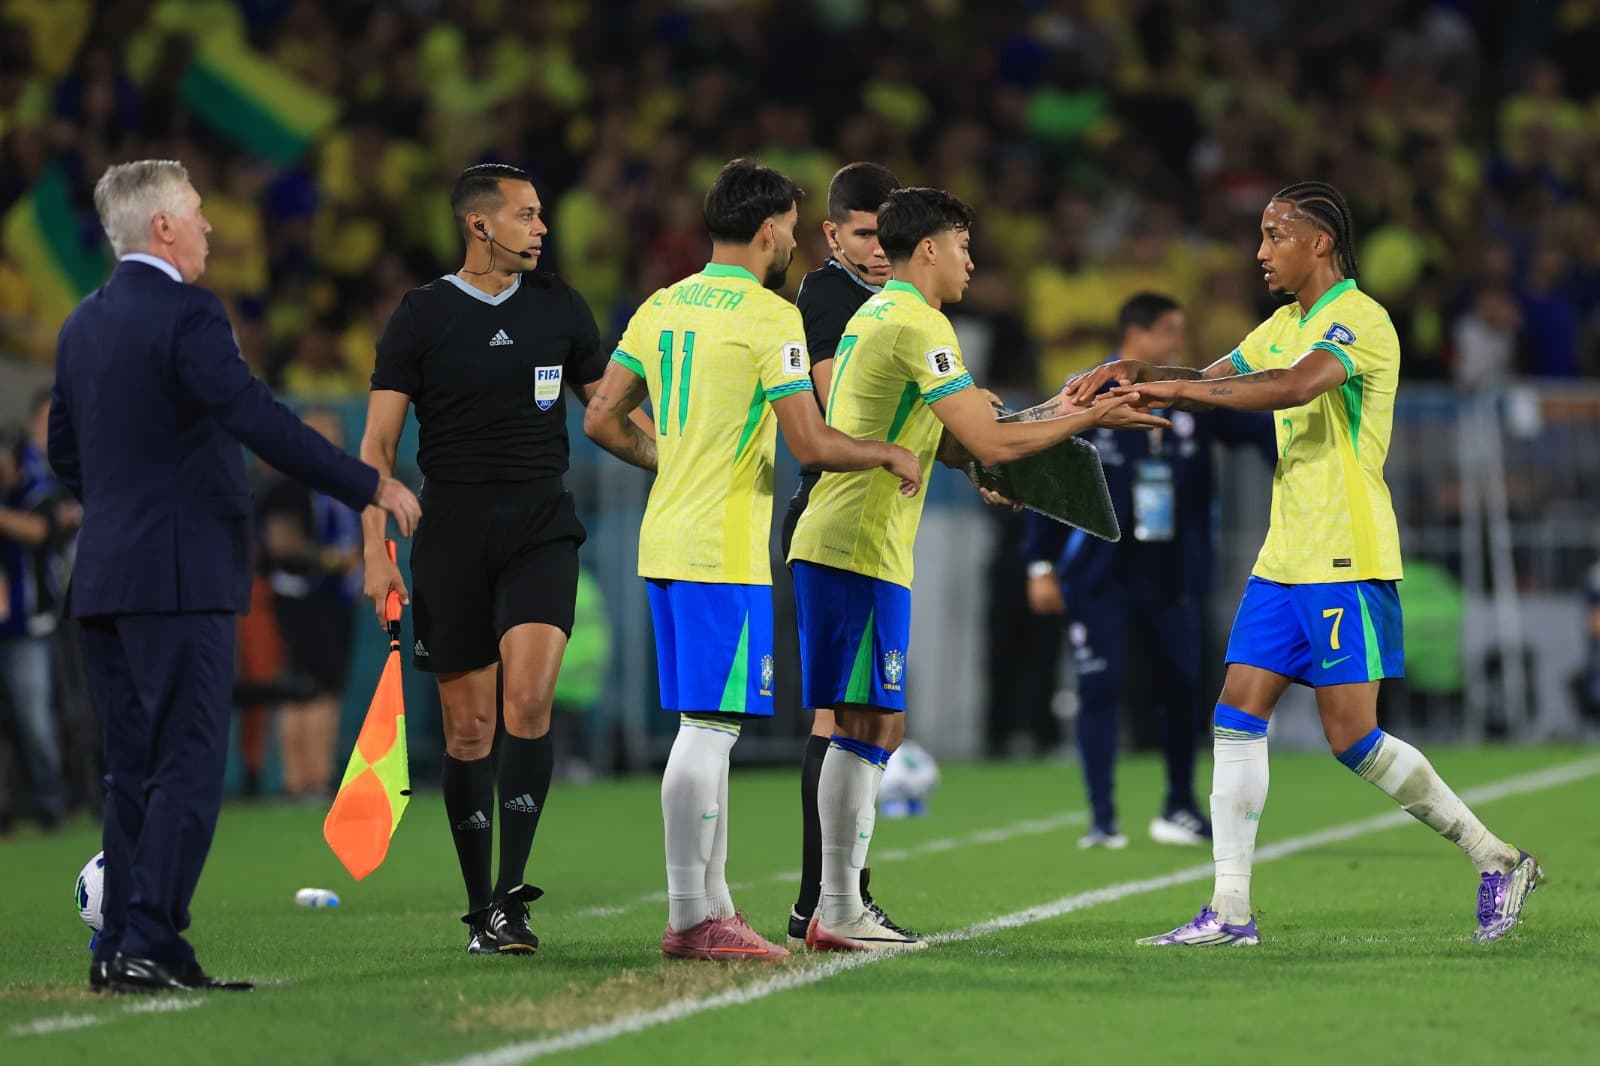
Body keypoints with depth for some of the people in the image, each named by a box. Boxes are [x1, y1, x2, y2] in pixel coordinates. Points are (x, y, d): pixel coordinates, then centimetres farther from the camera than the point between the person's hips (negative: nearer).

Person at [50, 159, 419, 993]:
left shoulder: (84, 323, 14)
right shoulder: (187, 315, -12)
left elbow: (63, 452, 21)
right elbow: (260, 421, -20)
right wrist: (370, 486, -15)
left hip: (105, 573, 8)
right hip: (181, 575, -8)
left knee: (133, 771, 11)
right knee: (189, 767, -6)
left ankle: (119, 951, 10)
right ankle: (149, 946, -11)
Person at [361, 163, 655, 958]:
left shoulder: (560, 308, 9)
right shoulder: (422, 316, 1)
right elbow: (377, 443, 1)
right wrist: (376, 551, -8)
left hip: (540, 529, 1)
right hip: (452, 533, -1)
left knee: (528, 696, -18)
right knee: (468, 726, 2)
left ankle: (511, 894, -19)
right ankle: (481, 909, 12)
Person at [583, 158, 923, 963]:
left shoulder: (661, 307, 11)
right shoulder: (770, 317, -11)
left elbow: (603, 420, 12)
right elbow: (812, 445, -15)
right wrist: (890, 458, 2)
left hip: (666, 541, 8)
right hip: (725, 552, -8)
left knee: (708, 727, 14)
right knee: (710, 727, -7)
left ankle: (712, 905, 17)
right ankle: (690, 920, -8)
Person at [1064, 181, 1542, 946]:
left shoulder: (1360, 320, -13)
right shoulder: (1286, 325, 16)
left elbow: (1297, 385, -30)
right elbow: (1214, 380, 22)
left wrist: (1178, 390, -28)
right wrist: (1138, 373, 2)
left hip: (1348, 564, -9)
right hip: (1286, 560, 9)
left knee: (1351, 735, -9)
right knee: (1237, 715, 0)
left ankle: (1496, 861, 5)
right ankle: (1230, 910, 1)